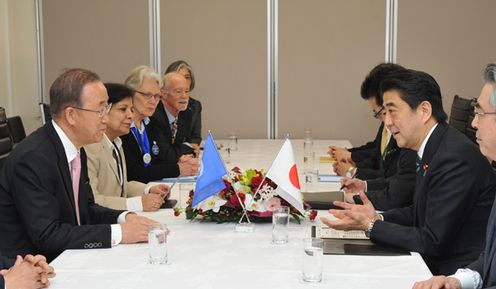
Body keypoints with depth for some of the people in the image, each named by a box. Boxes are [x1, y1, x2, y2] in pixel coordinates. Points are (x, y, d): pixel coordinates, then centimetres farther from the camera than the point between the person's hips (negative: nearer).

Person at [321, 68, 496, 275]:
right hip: (435, 264, 8)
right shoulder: (432, 151, 6)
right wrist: (377, 218, -1)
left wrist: (369, 226, -15)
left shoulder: (455, 159, -23)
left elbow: (433, 242, -22)